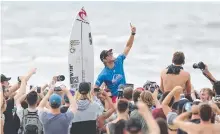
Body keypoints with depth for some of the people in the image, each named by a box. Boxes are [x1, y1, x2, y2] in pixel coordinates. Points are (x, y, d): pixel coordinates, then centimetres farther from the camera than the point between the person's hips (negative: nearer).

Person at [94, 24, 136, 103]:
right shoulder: (103, 75, -16)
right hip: (115, 98, -6)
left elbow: (128, 47, 2)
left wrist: (133, 33, -7)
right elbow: (95, 90, -13)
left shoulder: (118, 62, -2)